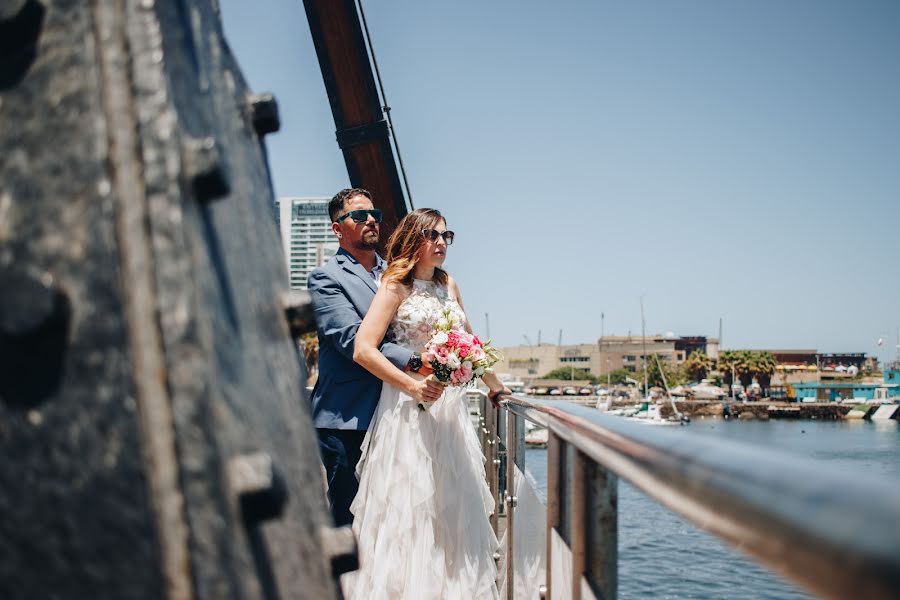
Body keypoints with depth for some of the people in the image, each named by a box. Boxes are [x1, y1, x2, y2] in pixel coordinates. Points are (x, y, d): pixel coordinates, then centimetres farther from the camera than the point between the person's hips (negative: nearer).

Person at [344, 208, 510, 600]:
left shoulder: (448, 285, 14)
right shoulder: (396, 286, -4)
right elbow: (363, 349, -13)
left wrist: (495, 386, 30)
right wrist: (413, 386, -18)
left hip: (451, 408, 6)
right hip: (409, 410, -6)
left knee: (453, 506, 8)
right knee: (409, 505, -4)